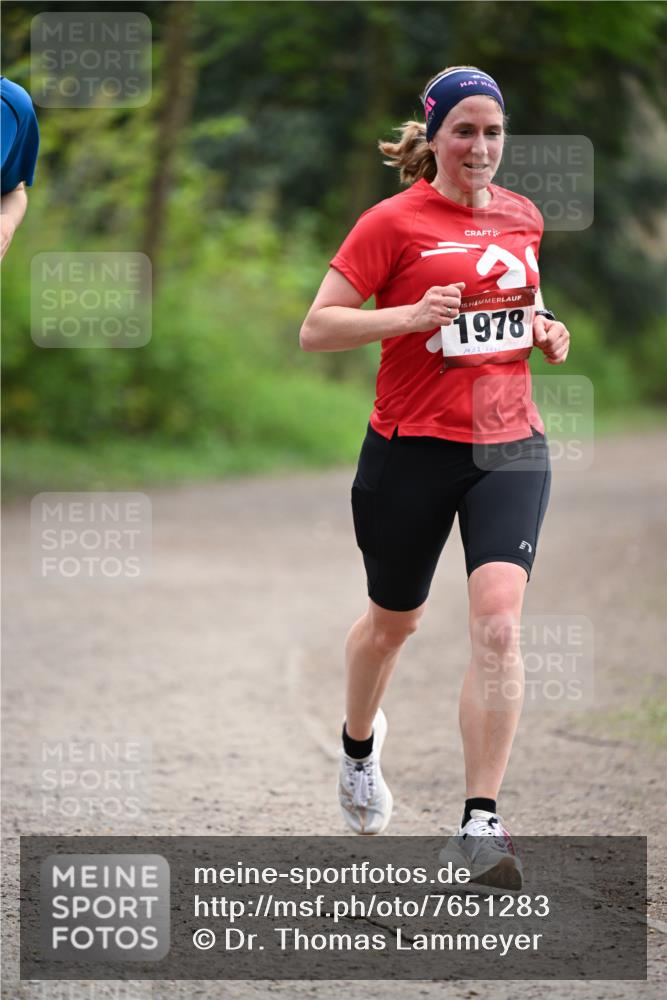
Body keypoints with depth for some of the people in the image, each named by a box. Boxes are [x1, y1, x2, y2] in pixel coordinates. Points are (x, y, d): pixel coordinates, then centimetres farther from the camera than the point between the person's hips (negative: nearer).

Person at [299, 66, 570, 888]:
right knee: (393, 621, 15)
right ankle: (359, 742, 48)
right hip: (413, 448, -2)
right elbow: (315, 329, -9)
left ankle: (481, 820, -17)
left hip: (509, 447, 3)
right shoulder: (393, 222, -7)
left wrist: (543, 327, 7)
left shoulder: (522, 217, 9)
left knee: (498, 619, -17)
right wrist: (411, 315, -21)